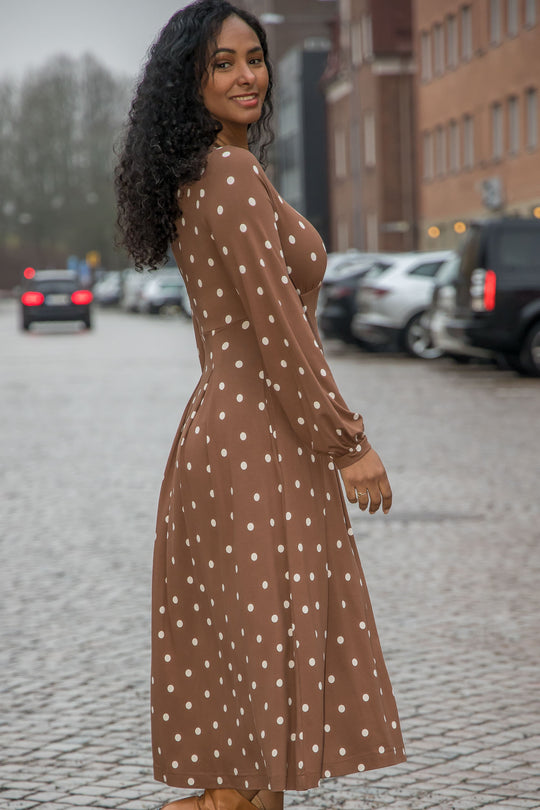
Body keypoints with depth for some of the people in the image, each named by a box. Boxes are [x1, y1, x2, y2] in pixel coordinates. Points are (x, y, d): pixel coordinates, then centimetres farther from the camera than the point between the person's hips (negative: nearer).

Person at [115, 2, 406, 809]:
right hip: (260, 440, -10)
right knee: (275, 639, -3)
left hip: (214, 424, 10)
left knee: (227, 642, 15)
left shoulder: (196, 178, 15)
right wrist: (351, 442, -15)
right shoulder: (233, 174, -16)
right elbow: (277, 329, -20)